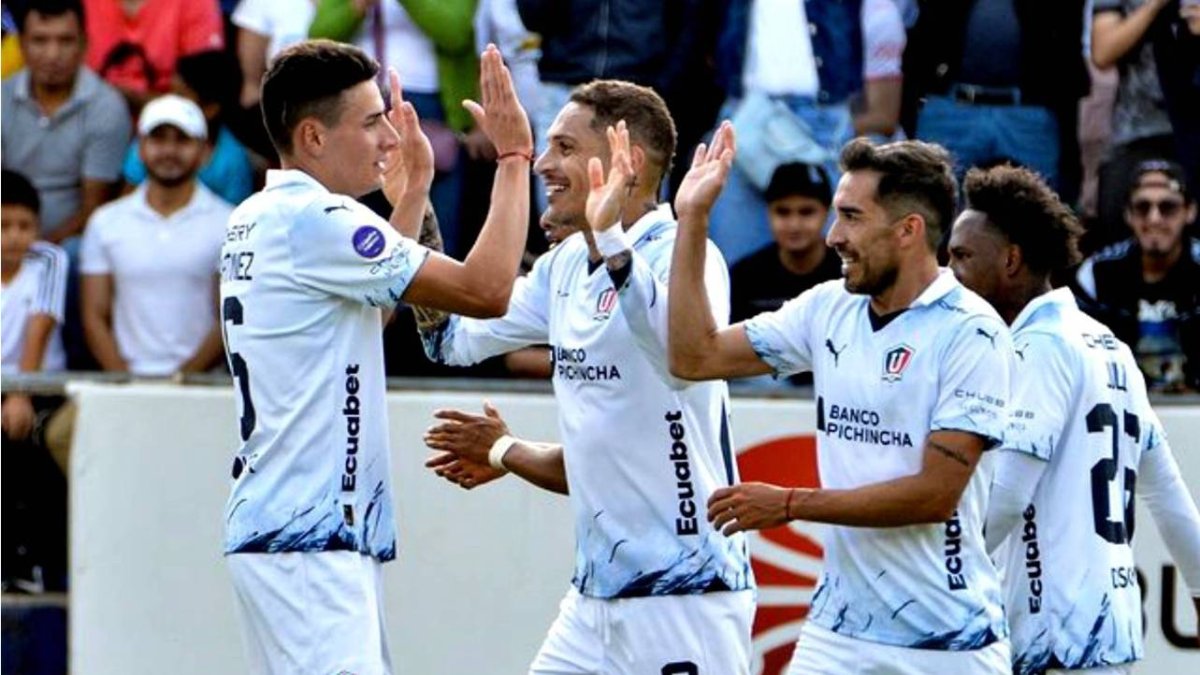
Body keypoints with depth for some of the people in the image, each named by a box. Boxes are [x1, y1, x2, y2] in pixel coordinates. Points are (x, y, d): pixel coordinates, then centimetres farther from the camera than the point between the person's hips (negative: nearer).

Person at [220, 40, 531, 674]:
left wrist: (413, 190, 29)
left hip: (276, 528, 10)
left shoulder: (255, 221, 15)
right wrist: (513, 157, -8)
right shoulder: (315, 218, -14)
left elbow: (373, 299, 32)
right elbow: (485, 290, -16)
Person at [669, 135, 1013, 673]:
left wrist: (790, 505, -15)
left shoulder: (970, 332, -12)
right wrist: (692, 217, 5)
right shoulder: (828, 310, 7)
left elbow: (936, 493, -17)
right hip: (837, 631, 5)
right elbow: (695, 357, 10)